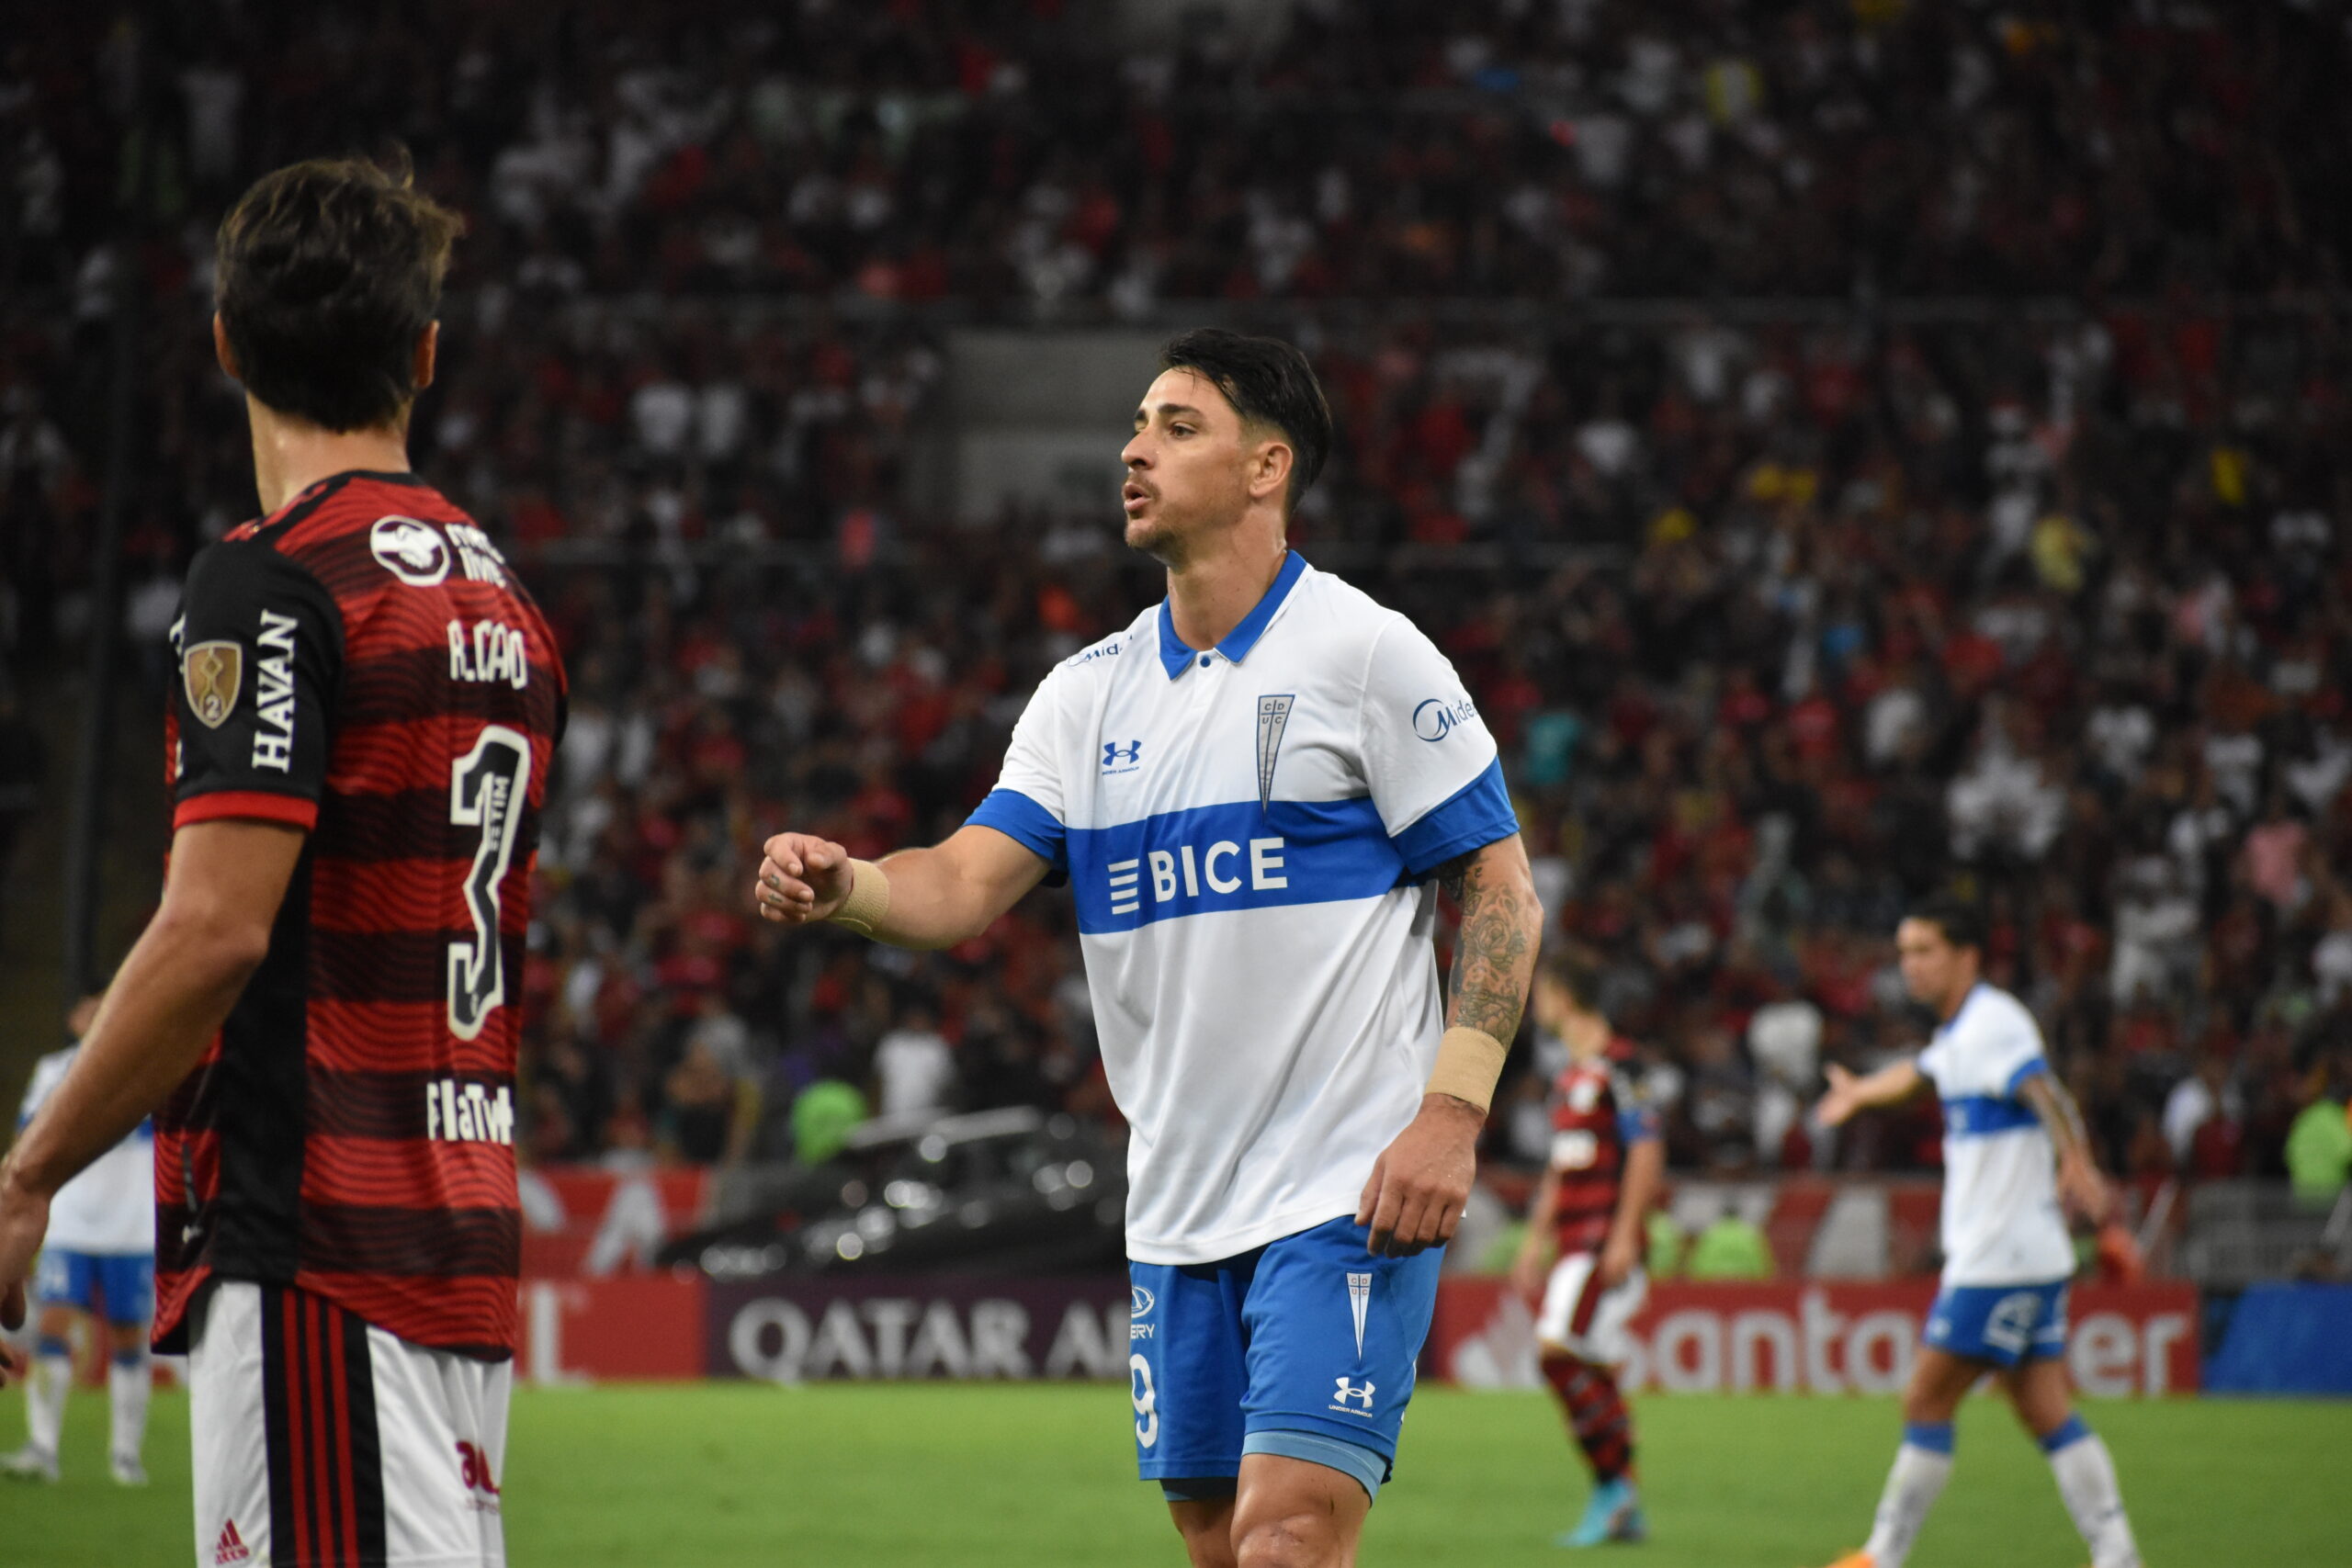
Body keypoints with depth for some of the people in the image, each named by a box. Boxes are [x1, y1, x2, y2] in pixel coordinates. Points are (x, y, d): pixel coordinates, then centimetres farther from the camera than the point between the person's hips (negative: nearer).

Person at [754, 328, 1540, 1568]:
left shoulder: (1365, 653, -5)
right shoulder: (1091, 692, 11)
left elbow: (1501, 888, -5)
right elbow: (968, 883, 2)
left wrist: (1451, 1115, -15)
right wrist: (842, 888, -21)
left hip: (1346, 1192, -6)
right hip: (1176, 1208, 6)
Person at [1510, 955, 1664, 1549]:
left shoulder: (1615, 1065, -10)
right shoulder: (1572, 1073, 19)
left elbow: (1646, 1149, -16)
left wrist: (1624, 1236, -20)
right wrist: (1536, 1239, 26)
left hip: (1608, 1239, -9)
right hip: (1576, 1239, 9)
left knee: (1558, 1349, -19)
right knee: (1597, 1372, 7)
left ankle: (1612, 1487, -14)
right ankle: (1622, 1510, 9)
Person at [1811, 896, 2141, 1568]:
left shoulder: (1992, 1024, -13)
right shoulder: (1960, 1033, 18)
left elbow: (2042, 1088, -31)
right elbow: (1922, 1072, 41)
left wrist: (2076, 1161, -47)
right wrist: (1862, 1092, 59)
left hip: (1999, 1258, -9)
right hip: (2028, 1256, 9)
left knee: (1926, 1404, -3)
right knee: (2047, 1413, 4)